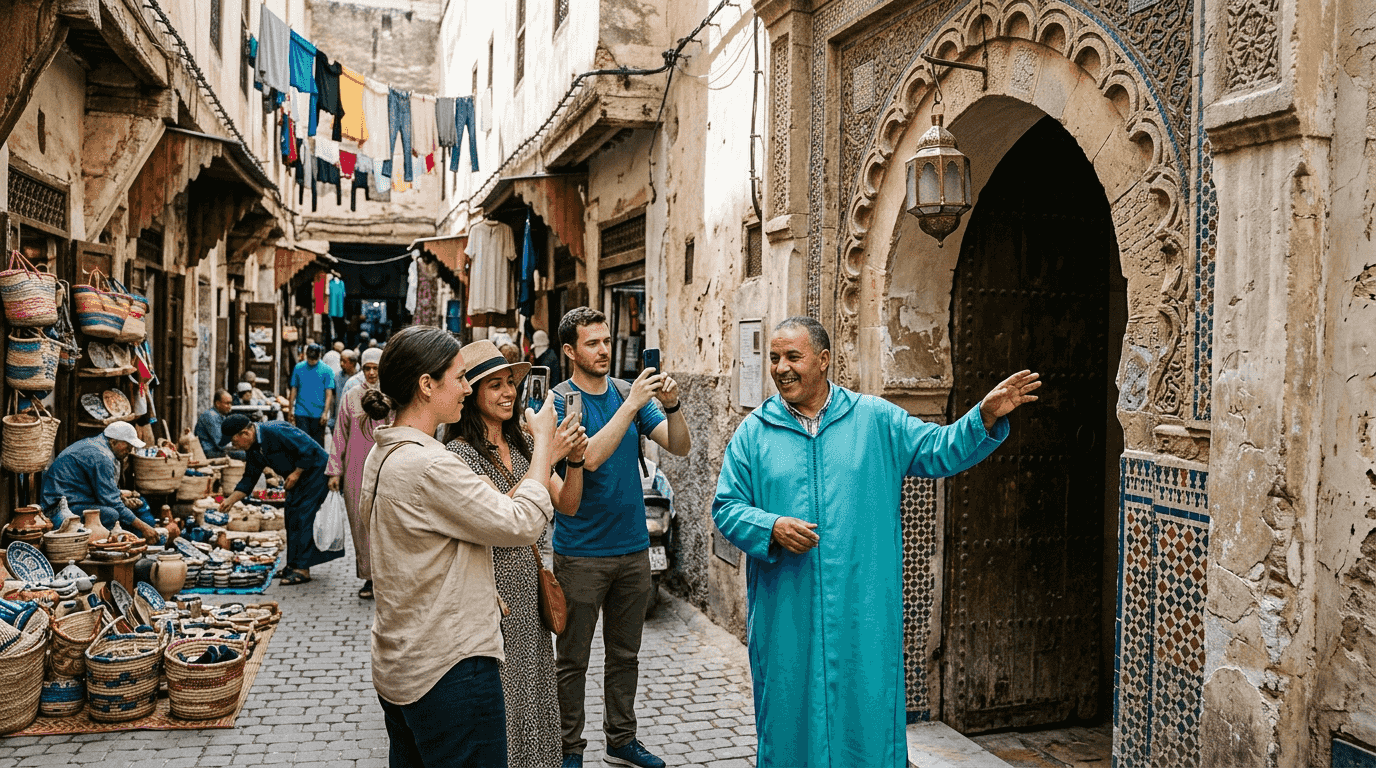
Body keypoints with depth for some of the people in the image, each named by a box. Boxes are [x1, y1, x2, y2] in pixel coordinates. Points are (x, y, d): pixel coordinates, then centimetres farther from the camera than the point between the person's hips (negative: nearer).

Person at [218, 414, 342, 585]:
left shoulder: (275, 431, -26)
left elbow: (309, 449, -26)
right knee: (291, 516, 10)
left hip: (316, 471, -10)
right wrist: (230, 500, 6)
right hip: (300, 477, 10)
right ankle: (294, 564, 20)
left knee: (302, 517, -11)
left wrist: (296, 474, -19)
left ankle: (302, 569, -7)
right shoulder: (253, 449, 4)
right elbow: (249, 479, 14)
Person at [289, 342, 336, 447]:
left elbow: (329, 394, -3)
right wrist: (291, 409, 8)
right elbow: (294, 389, 10)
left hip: (319, 414, -1)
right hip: (301, 412, 1)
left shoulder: (326, 370, -1)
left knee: (318, 442, 5)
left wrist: (325, 412, -9)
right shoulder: (298, 368, 5)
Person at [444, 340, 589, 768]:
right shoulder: (461, 453, -14)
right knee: (499, 705, 3)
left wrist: (575, 460, -14)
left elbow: (567, 506, 3)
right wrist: (547, 457, -30)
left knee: (533, 698, 15)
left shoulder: (523, 443, 8)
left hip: (530, 592, 7)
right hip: (491, 595, -6)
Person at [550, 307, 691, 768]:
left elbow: (680, 447, -2)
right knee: (573, 660, 6)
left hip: (632, 547, 5)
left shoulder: (629, 393, 5)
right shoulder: (559, 401, -9)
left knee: (625, 655, 16)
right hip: (580, 552, -4)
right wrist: (631, 405, -27)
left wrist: (671, 406, -20)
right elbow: (589, 456, -24)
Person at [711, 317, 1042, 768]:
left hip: (865, 616, 0)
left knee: (870, 716, 7)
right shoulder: (754, 432, 3)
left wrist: (986, 418, -13)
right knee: (790, 718, 11)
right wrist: (772, 528, -15)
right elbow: (726, 507, 3)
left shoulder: (876, 419, 4)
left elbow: (940, 451, 3)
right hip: (786, 617, 0)